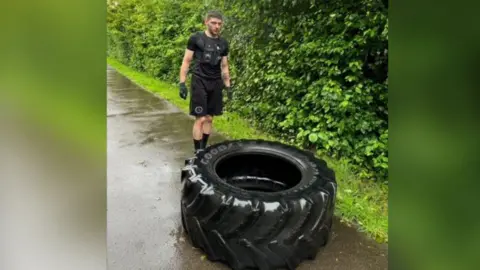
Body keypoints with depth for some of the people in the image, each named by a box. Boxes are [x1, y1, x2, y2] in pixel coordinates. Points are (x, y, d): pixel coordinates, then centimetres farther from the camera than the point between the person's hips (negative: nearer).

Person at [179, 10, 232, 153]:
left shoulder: (223, 43, 10)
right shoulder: (195, 38, -3)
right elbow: (186, 61, -2)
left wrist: (228, 86, 11)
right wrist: (182, 83, -9)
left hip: (216, 83, 5)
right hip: (200, 82, -4)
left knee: (209, 118, 9)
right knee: (200, 118, -8)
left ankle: (204, 148, 21)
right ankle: (197, 152, 2)